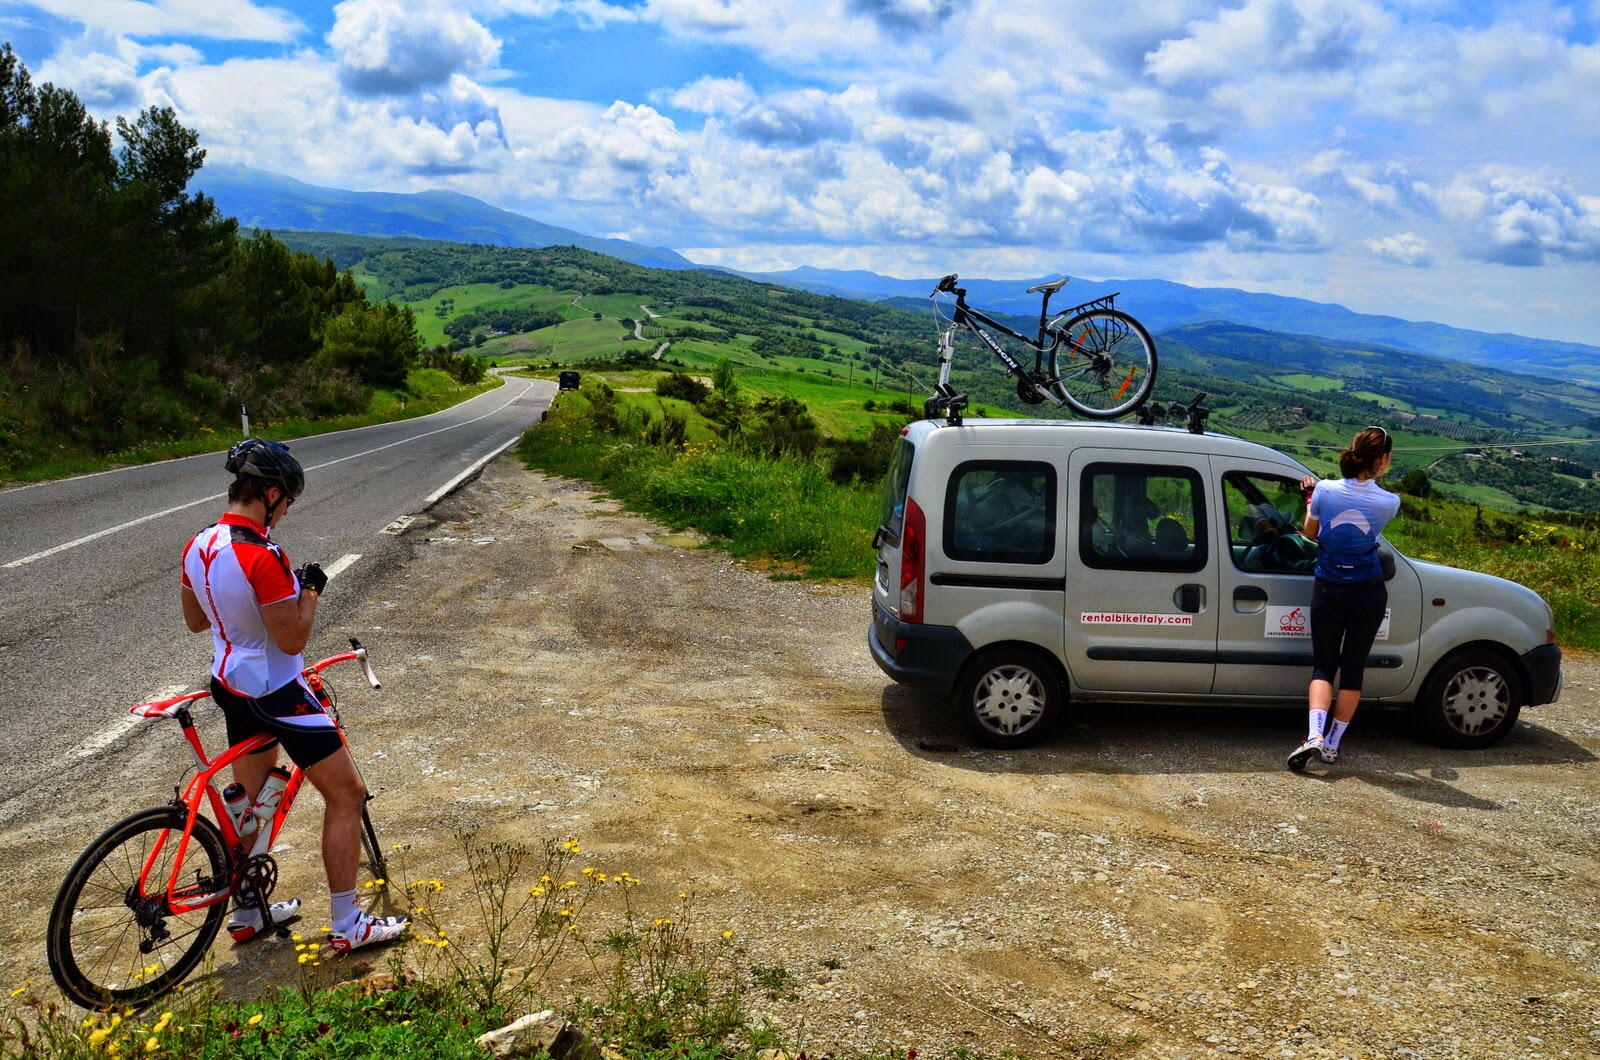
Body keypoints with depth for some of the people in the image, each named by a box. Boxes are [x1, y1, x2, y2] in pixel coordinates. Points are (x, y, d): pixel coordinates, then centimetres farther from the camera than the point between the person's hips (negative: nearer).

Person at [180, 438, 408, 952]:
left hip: (231, 683, 9)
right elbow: (293, 639, -23)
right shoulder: (262, 557, -27)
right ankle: (347, 925, 7)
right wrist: (310, 589, -9)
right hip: (275, 692, -9)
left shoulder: (198, 545, 0)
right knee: (346, 793, 2)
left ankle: (246, 912, 37)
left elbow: (194, 620, 12)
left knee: (250, 799, 24)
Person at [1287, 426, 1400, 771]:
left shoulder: (1326, 490, -11)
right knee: (1353, 667, 11)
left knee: (1323, 665, 8)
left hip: (1328, 591, 0)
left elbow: (1311, 532, 5)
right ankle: (1333, 744, 17)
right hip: (1369, 594, 0)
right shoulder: (1389, 502, -11)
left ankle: (1315, 735, -12)